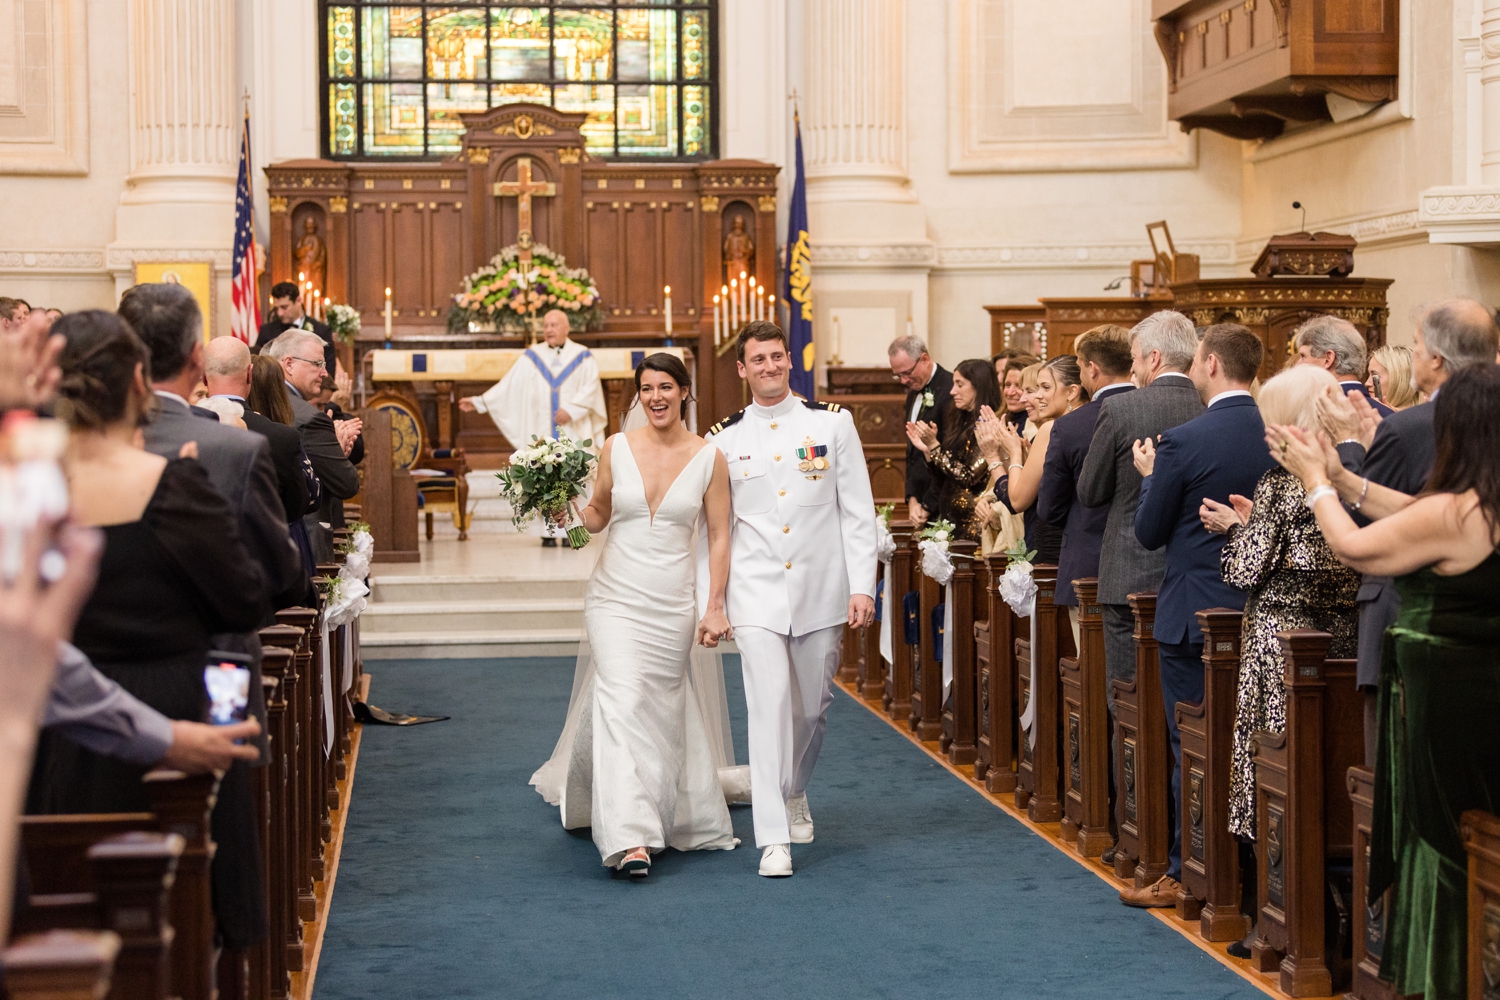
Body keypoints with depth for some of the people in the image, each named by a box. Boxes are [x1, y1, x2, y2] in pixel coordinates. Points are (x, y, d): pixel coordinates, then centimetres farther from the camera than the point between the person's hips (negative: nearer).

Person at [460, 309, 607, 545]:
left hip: (573, 429, -1)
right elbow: (508, 386, 8)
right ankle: (550, 531, -1)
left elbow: (591, 388, -4)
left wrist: (571, 410, -17)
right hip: (543, 430, 1)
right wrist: (480, 402, 1)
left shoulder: (582, 357, 6)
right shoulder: (532, 357, 10)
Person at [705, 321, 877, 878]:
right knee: (769, 706, -11)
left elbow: (858, 512, 2)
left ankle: (792, 791, 40)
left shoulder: (832, 424, 3)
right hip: (756, 592, -1)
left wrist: (862, 586, -5)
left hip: (822, 590, 1)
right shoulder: (724, 440, 5)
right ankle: (773, 838, -9)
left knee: (812, 707, 12)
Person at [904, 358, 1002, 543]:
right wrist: (927, 450, 0)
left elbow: (969, 477, -17)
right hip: (950, 519, 7)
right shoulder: (960, 422, 13)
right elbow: (943, 478, 12)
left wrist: (934, 446, -16)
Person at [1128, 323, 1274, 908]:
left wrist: (1150, 475, 9)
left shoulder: (1183, 442, -16)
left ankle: (1186, 872, 5)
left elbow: (1149, 533, -7)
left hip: (1194, 614, -5)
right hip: (1258, 608, 5)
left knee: (1191, 748, 1)